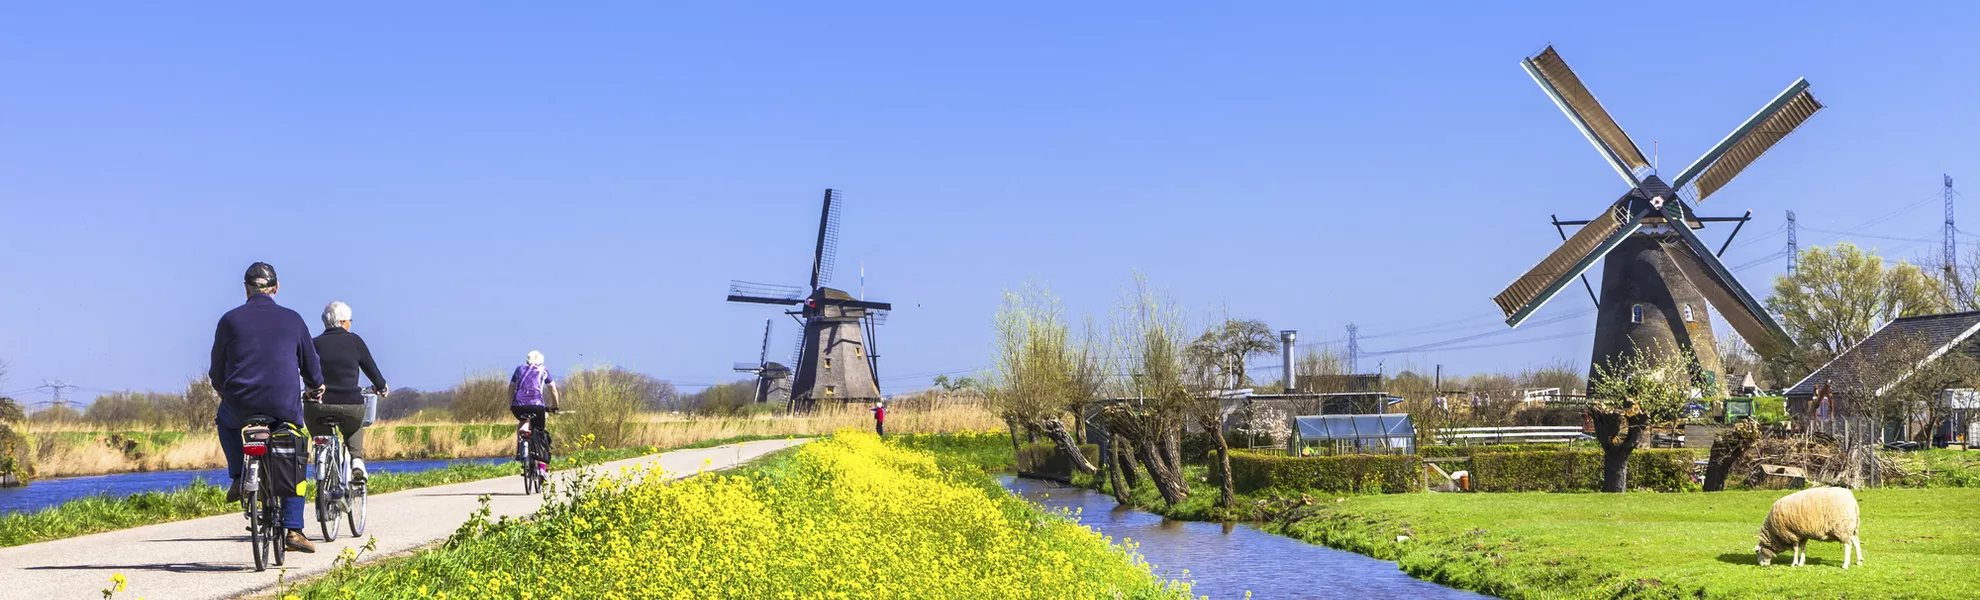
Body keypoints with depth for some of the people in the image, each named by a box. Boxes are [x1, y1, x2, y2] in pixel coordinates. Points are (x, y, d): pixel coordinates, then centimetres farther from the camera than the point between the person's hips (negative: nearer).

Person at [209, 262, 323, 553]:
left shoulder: (230, 320, 5)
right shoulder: (292, 320, 7)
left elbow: (217, 371, 13)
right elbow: (311, 364, 16)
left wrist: (224, 393, 35)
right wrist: (316, 386, 38)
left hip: (240, 406, 0)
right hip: (285, 407, 0)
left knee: (224, 420, 35)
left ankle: (239, 477, 20)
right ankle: (293, 529, 5)